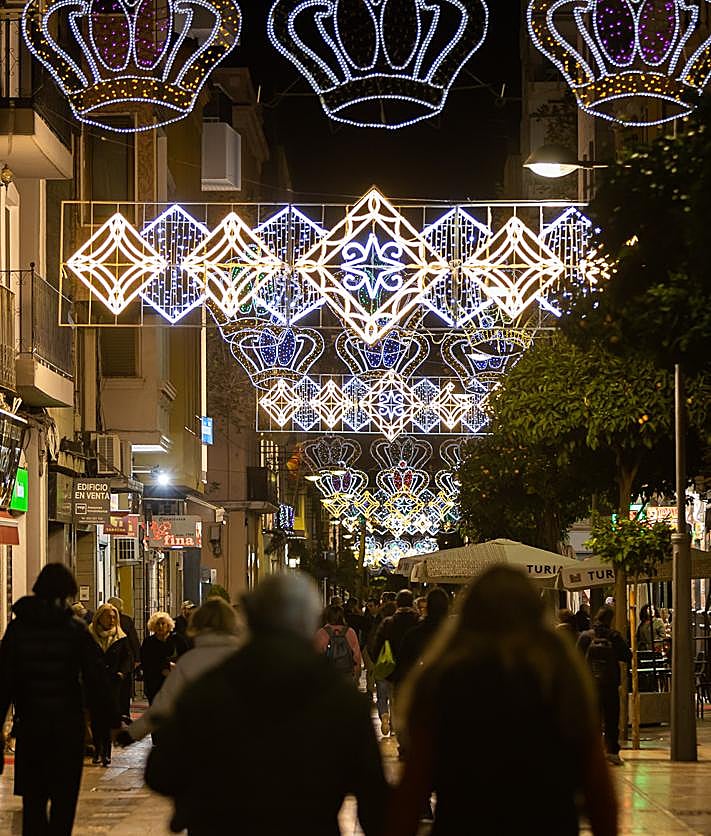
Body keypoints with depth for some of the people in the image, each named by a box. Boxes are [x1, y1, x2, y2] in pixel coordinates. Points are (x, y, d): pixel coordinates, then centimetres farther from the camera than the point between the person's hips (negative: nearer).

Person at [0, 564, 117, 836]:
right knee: (64, 798, 6)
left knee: (33, 797, 11)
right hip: (68, 724, -2)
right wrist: (113, 720, -1)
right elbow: (95, 678, -7)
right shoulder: (75, 629, -6)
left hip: (30, 723, 2)